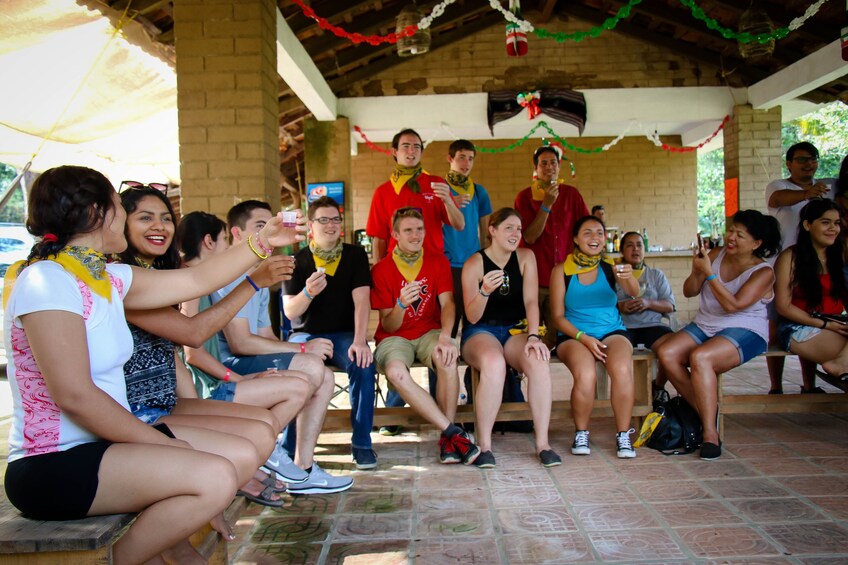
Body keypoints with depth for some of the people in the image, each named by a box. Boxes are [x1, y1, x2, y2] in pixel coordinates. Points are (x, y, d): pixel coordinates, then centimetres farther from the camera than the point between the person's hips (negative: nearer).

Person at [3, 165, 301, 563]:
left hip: (103, 440, 9)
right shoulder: (46, 281, -18)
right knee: (215, 478, -24)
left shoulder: (108, 277, 8)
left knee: (242, 450, 6)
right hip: (55, 467, -9)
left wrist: (261, 242, 18)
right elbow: (74, 395, -23)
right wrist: (167, 445, -17)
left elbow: (197, 281, 16)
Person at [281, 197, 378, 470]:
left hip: (344, 334, 0)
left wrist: (359, 340, -24)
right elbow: (290, 312, -4)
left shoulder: (355, 255, 4)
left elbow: (361, 301, -8)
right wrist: (308, 292, -27)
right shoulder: (297, 261, 3)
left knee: (363, 364, -31)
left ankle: (362, 443, -17)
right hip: (306, 334, 0)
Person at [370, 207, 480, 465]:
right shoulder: (381, 270, -4)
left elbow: (447, 303, -9)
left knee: (447, 358, -34)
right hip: (395, 337, -1)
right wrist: (401, 305, -29)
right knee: (395, 371, -35)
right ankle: (454, 432, -30)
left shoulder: (438, 262, 4)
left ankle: (447, 439, -23)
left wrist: (444, 337, -29)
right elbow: (388, 326, -6)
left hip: (429, 332, 1)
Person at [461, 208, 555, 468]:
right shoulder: (474, 264, -6)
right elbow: (472, 317, -11)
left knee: (538, 361, -31)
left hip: (516, 329, 3)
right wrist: (485, 291, -30)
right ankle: (484, 445, -26)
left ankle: (543, 443, -21)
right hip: (480, 332, -3)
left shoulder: (526, 257, 4)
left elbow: (531, 301, -5)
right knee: (494, 364, -37)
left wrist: (533, 336, -21)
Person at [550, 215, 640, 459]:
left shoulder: (610, 268, 7)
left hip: (612, 332, 2)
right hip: (574, 335, -1)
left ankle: (623, 435, -11)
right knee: (585, 374, -32)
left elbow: (634, 293, -10)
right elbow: (558, 316, 0)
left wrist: (629, 277, -32)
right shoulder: (562, 271, 2)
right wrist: (583, 338, -14)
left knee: (622, 370, -30)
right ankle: (581, 433, -7)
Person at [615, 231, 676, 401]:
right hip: (623, 326, -2)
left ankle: (658, 387, 2)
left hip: (652, 325, 2)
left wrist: (649, 303, -6)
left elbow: (669, 306, 13)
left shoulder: (656, 275, 22)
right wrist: (620, 306, -13)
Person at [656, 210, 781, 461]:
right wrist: (696, 271, -12)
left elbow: (733, 305, -20)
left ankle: (710, 433, -25)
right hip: (704, 326, 6)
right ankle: (705, 412, -7)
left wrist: (709, 273, -22)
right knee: (666, 353, -23)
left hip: (744, 332, -5)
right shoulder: (716, 254, 7)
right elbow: (689, 292, 8)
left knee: (700, 358, -35)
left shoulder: (763, 272, -6)